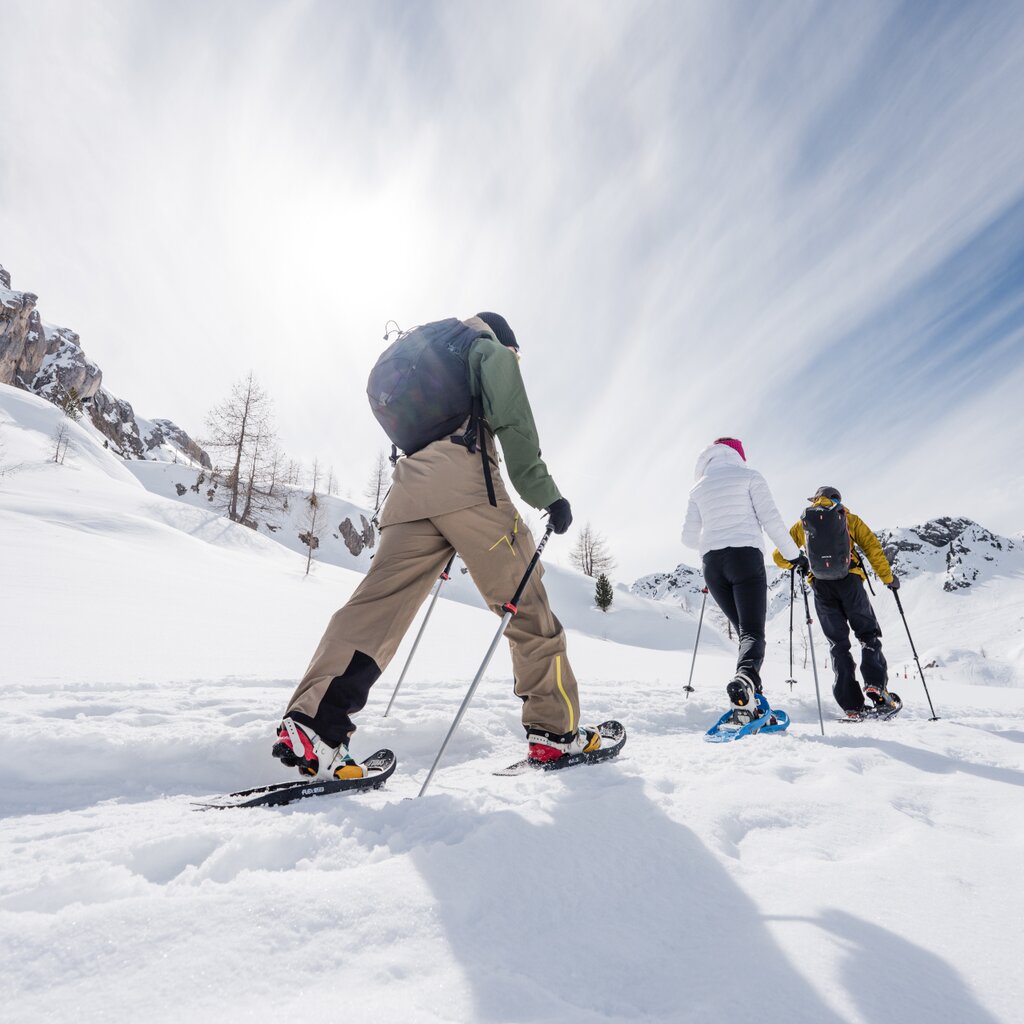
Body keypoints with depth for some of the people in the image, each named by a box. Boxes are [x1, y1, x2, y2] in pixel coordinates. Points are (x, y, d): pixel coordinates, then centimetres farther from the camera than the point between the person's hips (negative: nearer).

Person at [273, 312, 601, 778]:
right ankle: (555, 729, 5)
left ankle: (311, 722, -14)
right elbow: (513, 421, -1)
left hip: (408, 491, 7)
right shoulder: (490, 350, 17)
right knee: (527, 606, 0)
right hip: (467, 483, -6)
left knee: (378, 605, -2)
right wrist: (545, 493, -2)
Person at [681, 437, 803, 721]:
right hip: (746, 557, -4)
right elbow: (770, 519, -2)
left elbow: (689, 537, 16)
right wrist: (794, 554, 7)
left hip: (712, 565, 4)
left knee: (743, 629, 14)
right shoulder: (749, 476, 8)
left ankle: (747, 703, 3)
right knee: (753, 632, -10)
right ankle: (744, 680, -41)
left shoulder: (698, 488, 19)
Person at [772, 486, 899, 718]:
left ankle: (852, 705, 0)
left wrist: (798, 563, 35)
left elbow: (779, 556, 17)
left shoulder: (802, 523, 19)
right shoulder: (850, 518, 17)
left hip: (821, 586, 1)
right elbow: (873, 547, 5)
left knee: (838, 643, 7)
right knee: (869, 635, 13)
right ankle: (876, 684, -9)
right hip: (849, 581, -1)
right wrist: (888, 578, 12)